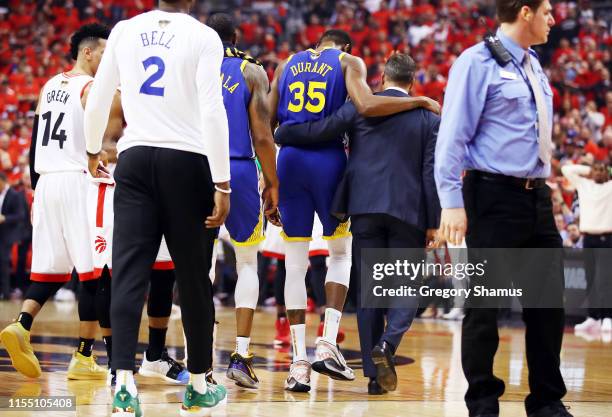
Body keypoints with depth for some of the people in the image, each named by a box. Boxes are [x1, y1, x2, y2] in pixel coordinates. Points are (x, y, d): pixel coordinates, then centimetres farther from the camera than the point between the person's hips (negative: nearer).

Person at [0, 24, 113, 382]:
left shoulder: (50, 87, 16)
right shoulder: (93, 88, -6)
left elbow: (34, 144, 17)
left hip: (47, 181, 7)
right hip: (79, 181, -7)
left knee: (49, 269, 12)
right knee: (93, 272, -1)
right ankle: (84, 358, -2)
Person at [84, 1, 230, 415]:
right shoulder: (203, 36, -4)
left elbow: (98, 99, 15)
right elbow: (212, 112, -12)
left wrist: (93, 151, 33)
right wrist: (222, 184, -11)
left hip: (135, 159, 2)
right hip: (187, 162, -2)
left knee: (129, 272, -3)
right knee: (194, 279, 8)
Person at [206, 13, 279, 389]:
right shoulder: (252, 72, 3)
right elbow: (262, 136, -4)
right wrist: (272, 184, 3)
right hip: (241, 172, -1)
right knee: (248, 263, 11)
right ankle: (241, 355, -1)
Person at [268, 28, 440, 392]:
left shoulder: (288, 64, 17)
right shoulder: (349, 62, 5)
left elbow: (266, 123, 11)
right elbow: (366, 106, -15)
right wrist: (420, 101, -5)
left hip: (289, 159, 3)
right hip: (328, 159, -3)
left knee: (295, 262, 7)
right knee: (341, 252, 15)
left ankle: (299, 361, 1)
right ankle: (328, 344, -2)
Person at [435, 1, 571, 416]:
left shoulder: (534, 66, 15)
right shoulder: (478, 62, -8)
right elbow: (453, 135, -11)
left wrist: (542, 187, 16)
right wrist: (452, 202, -17)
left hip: (537, 197, 8)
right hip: (494, 196, -8)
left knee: (549, 301, 7)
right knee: (485, 303, 0)